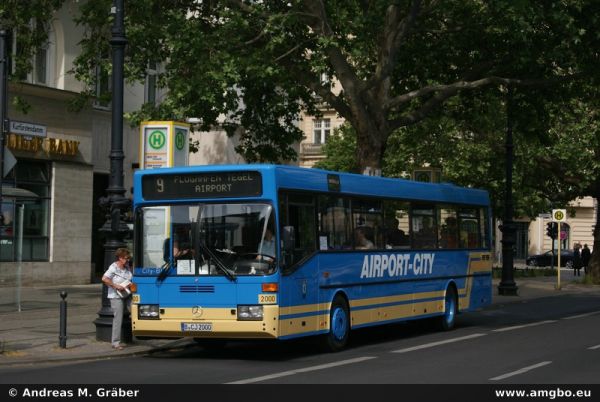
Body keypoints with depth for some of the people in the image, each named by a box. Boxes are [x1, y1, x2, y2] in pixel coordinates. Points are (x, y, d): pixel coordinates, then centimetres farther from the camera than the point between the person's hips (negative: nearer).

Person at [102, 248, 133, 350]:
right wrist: (116, 286, -23)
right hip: (116, 296, -7)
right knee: (118, 319, -7)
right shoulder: (114, 268, -14)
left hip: (127, 295, 7)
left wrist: (131, 285, 3)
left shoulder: (127, 267, 8)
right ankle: (115, 343, -1)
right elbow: (104, 279, -25)